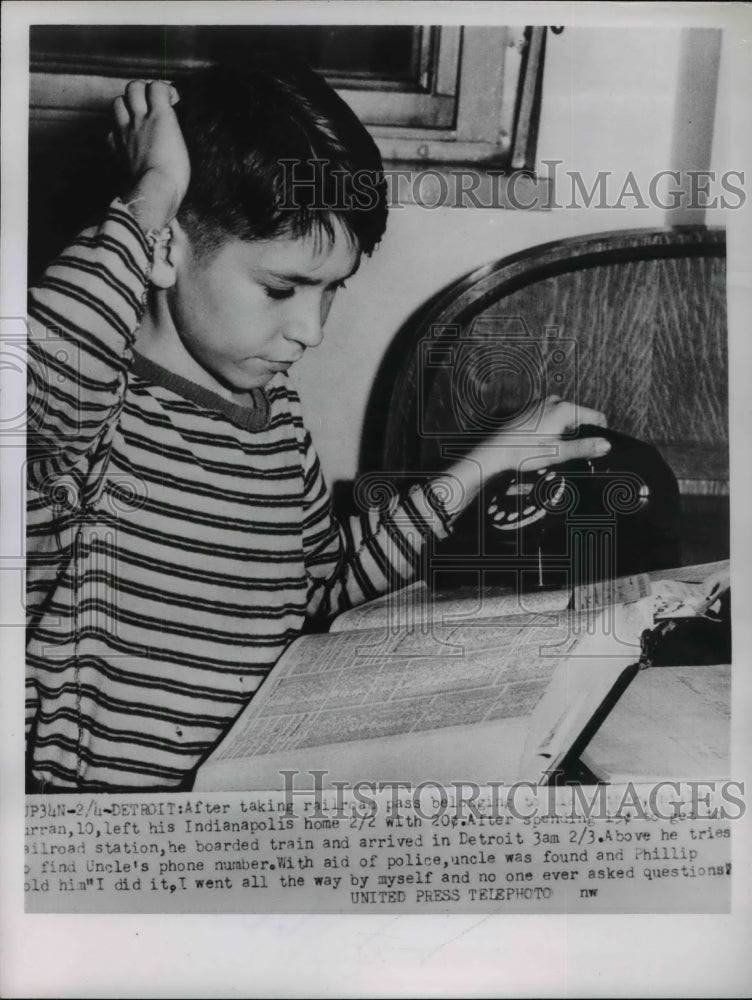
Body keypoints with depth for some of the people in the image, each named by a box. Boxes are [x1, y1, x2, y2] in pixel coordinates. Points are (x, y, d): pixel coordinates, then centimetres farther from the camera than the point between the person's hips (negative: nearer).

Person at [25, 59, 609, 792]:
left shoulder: (276, 415, 3)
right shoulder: (90, 404, -15)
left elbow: (324, 579, 13)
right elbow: (43, 367, -40)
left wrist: (487, 462, 10)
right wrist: (155, 193, -25)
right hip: (94, 780, -5)